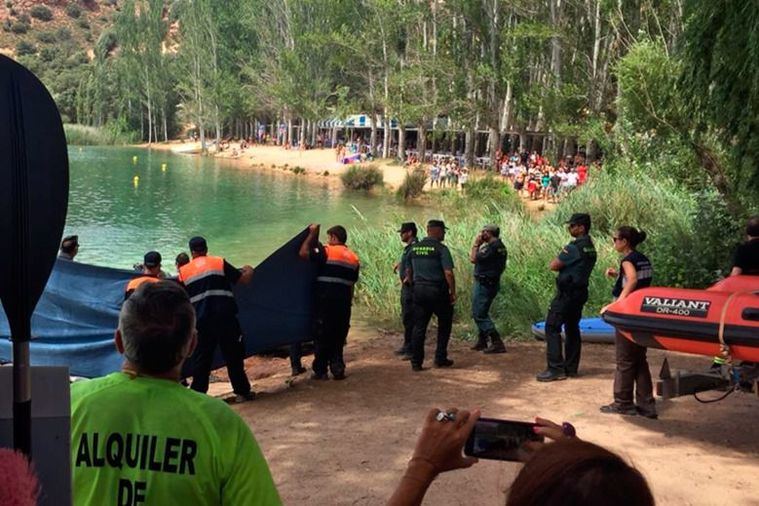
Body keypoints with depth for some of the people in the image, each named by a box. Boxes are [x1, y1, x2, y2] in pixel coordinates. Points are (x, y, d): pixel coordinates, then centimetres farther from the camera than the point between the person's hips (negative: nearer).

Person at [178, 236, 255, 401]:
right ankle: (242, 391, 14)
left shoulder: (184, 271, 6)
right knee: (233, 356, 9)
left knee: (201, 359, 8)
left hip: (201, 321, 1)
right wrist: (249, 271, 26)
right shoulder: (220, 263, 1)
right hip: (225, 318, -1)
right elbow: (243, 279, 4)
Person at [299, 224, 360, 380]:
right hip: (343, 302, 5)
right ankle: (338, 369, 11)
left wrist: (312, 234, -1)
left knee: (321, 336, 4)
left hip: (325, 301, -5)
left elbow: (303, 253, -12)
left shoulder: (327, 251, -7)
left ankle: (320, 371, 7)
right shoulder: (353, 257, 12)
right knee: (339, 337, 13)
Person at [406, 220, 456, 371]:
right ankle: (440, 358, 14)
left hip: (419, 290, 5)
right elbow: (448, 273, -16)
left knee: (419, 326, 7)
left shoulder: (414, 248, 8)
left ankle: (416, 362, 5)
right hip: (438, 290, -5)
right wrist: (453, 292, -8)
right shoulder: (441, 249, -10)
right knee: (444, 324, 14)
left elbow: (408, 272, 13)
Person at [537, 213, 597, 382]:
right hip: (580, 291, 9)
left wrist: (557, 262, 4)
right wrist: (563, 265, 3)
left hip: (567, 293, -9)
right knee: (572, 328, 15)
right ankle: (571, 367, 18)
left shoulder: (574, 247, -18)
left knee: (552, 327, -6)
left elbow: (553, 265, -15)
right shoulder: (591, 248, 11)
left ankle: (555, 369, -10)